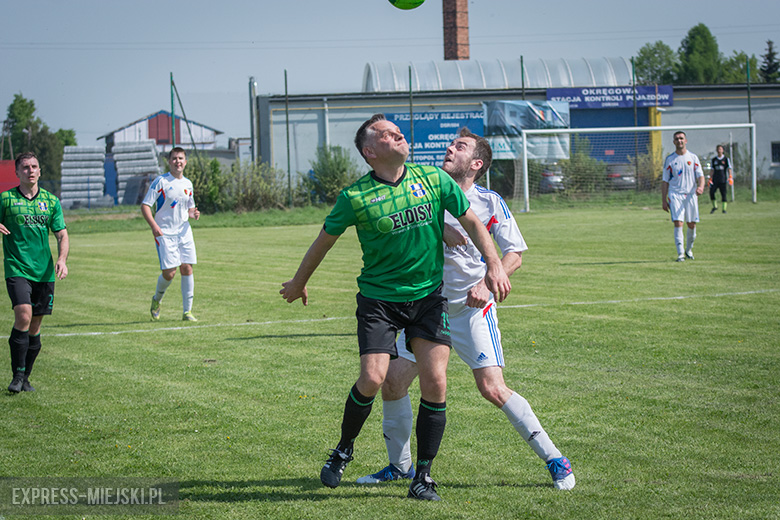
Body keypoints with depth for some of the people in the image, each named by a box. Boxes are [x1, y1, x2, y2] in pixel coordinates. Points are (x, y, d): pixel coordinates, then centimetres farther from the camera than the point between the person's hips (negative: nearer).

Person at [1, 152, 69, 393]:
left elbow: (62, 235, 10)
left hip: (44, 272, 3)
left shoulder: (51, 201, 9)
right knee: (23, 316, -21)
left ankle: (25, 377, 19)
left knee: (35, 326, 6)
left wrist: (61, 259, -7)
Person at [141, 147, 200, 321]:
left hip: (184, 233, 5)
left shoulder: (187, 184, 12)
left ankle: (187, 311, 5)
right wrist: (153, 225, -24)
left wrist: (193, 213, 1)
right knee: (169, 273, -10)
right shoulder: (161, 181, -6)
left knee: (187, 269, -3)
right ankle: (157, 300, 21)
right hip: (164, 234, -5)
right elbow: (145, 205, -9)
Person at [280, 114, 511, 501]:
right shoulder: (355, 197, -10)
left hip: (428, 295, 2)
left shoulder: (433, 179, -3)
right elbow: (325, 240, 5)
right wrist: (299, 282, 17)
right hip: (378, 298, -2)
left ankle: (423, 476, 5)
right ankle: (343, 450, 15)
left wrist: (494, 265, -7)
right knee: (372, 379, -14)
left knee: (435, 383, -8)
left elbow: (471, 222, 6)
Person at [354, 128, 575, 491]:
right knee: (393, 380, -2)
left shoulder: (490, 202, -5)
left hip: (472, 310, -4)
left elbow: (514, 254, -4)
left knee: (492, 388, -16)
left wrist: (487, 284, -21)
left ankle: (554, 460, -4)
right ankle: (400, 465, 17)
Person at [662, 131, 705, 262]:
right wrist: (664, 200, 2)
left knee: (691, 224, 4)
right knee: (678, 223, -14)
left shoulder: (693, 157, 7)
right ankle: (680, 254, -14)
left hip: (691, 195, 2)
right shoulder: (669, 159, 5)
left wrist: (701, 187, -19)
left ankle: (689, 249, 27)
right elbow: (665, 181, 7)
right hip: (675, 195, -2)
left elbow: (700, 175, 4)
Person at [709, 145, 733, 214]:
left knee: (723, 194, -6)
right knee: (711, 192, -11)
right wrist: (710, 179, 10)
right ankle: (715, 206, 4)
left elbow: (729, 169, 3)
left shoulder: (726, 159, 6)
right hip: (715, 179, 2)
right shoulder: (714, 160, 13)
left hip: (723, 180, -2)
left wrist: (730, 177, -10)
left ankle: (724, 208, 0)